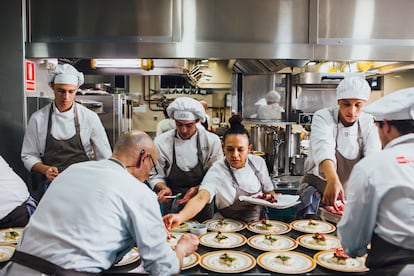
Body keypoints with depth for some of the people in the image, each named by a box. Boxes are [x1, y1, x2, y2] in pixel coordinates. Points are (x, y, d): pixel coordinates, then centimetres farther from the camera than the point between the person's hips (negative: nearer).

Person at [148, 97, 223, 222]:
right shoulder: (161, 142, -4)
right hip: (172, 205, 0)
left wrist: (197, 189, -18)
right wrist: (163, 188, -16)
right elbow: (155, 175, 3)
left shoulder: (212, 141, -5)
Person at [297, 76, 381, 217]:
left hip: (351, 193, 3)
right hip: (318, 190, -3)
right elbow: (323, 149, -33)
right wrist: (333, 180, -51)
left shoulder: (367, 123, -4)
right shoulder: (323, 117, -15)